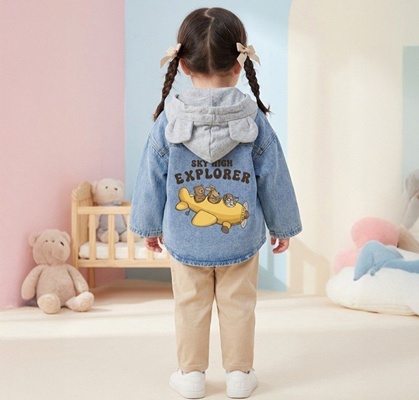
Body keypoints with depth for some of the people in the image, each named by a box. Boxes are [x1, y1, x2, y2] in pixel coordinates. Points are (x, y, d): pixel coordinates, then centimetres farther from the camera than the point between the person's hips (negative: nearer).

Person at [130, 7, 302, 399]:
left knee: (190, 306, 13)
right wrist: (282, 226, 12)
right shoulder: (253, 118, -9)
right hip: (241, 239, 0)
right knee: (238, 306, 13)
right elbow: (273, 178, -1)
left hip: (184, 241, 0)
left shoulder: (168, 120, -8)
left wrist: (149, 225, 14)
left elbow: (152, 179, -1)